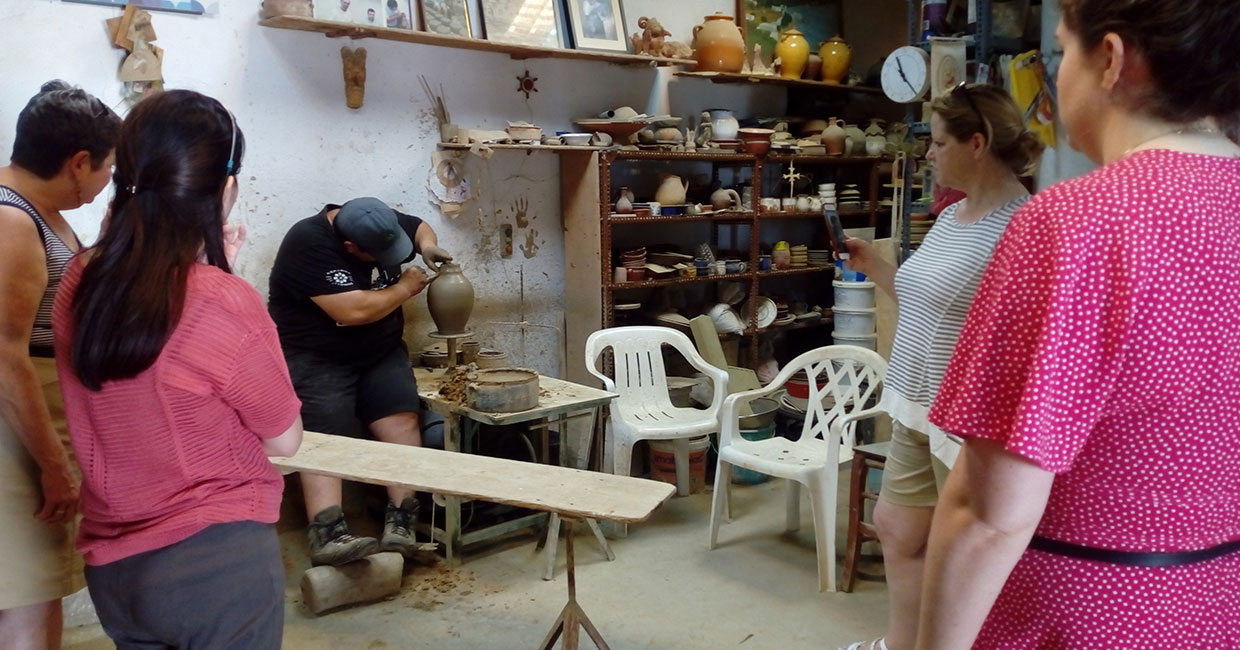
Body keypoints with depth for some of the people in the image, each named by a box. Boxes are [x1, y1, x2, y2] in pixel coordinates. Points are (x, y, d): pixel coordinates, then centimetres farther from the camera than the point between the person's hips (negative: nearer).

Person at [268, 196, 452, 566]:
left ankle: (401, 527, -18)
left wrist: (426, 245, -4)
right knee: (324, 439, -21)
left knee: (403, 424, -15)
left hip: (380, 353, 5)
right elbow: (353, 311, -28)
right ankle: (328, 536, -28)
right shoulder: (309, 245, -23)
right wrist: (404, 288, -14)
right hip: (317, 358, -5)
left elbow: (419, 227, 20)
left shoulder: (378, 224, -1)